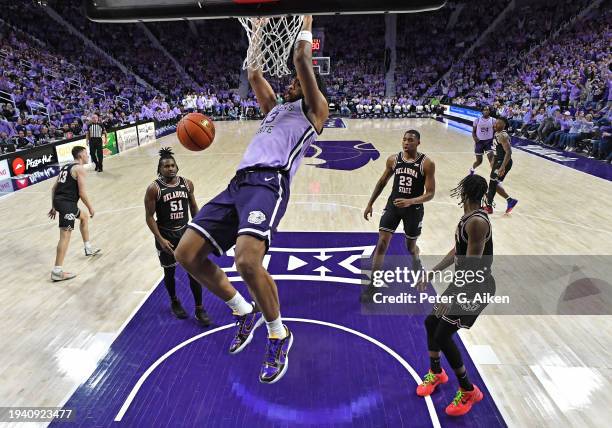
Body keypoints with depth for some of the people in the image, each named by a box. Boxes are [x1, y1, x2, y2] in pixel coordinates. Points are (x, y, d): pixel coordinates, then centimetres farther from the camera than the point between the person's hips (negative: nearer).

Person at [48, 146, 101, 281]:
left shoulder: (66, 167, 19)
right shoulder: (79, 168, -7)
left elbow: (54, 188, 20)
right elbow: (82, 193, -13)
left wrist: (54, 207, 23)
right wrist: (90, 208, -1)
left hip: (58, 200, 10)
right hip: (67, 203, -10)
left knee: (84, 216, 30)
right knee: (65, 235, -10)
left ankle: (88, 248, 39)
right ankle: (57, 271, -10)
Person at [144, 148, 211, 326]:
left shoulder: (187, 183, -2)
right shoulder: (154, 189, -13)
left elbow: (194, 208, 10)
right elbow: (150, 217, -11)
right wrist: (161, 239, -18)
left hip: (185, 232, 3)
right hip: (166, 236, -2)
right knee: (170, 272, 14)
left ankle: (199, 309, 14)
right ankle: (174, 302, 39)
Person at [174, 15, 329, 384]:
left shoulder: (314, 109, 16)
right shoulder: (276, 107, 35)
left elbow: (302, 59, 10)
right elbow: (254, 72, 39)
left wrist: (306, 21, 27)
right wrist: (260, 28, 48)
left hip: (270, 183, -8)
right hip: (239, 182, 8)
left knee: (248, 262, -30)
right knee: (187, 254, -2)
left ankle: (279, 335, 0)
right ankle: (245, 312, 18)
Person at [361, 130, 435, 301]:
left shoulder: (427, 163, -14)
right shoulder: (393, 159, -3)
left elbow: (430, 193, -14)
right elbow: (382, 182, 10)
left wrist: (410, 201, -30)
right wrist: (370, 203, 9)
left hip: (414, 209, -2)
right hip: (393, 205, 2)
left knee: (410, 246, 14)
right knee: (381, 244, -5)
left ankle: (416, 264, 52)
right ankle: (372, 284, 3)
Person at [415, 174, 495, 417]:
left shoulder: (477, 221, -26)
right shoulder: (469, 216, 6)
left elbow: (472, 264, -26)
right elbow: (457, 251, 14)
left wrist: (453, 296, -24)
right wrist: (431, 273, 15)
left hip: (477, 288, -10)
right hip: (464, 282, 10)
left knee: (443, 336, -5)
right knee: (431, 322, 15)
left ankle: (469, 391, 17)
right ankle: (436, 373, 36)